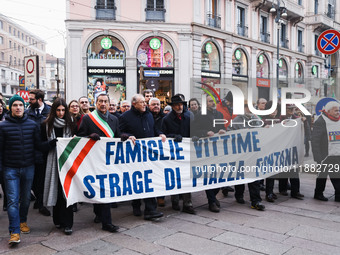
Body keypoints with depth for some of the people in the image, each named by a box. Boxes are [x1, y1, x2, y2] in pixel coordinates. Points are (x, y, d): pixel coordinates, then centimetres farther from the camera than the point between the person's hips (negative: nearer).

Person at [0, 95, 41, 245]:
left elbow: (38, 145, 8)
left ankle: (23, 221, 36)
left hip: (28, 167, 3)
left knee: (26, 198, 15)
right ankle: (14, 232, -3)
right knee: (13, 200, -6)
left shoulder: (32, 125, 3)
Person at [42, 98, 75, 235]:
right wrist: (53, 142, -13)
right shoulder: (47, 125, 5)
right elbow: (42, 143, 4)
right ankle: (58, 220, 21)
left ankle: (67, 223, -1)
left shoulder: (70, 123, 6)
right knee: (56, 190, 5)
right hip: (53, 160, 1)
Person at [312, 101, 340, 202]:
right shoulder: (320, 122, -8)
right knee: (322, 175, 6)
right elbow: (315, 141, -12)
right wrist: (318, 158, -16)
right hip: (325, 156, -5)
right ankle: (318, 193, 21)